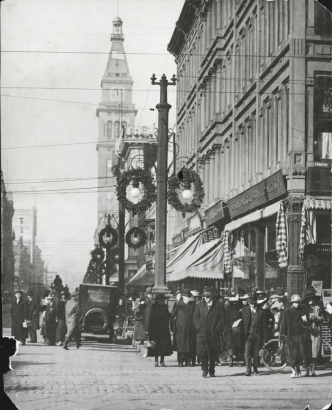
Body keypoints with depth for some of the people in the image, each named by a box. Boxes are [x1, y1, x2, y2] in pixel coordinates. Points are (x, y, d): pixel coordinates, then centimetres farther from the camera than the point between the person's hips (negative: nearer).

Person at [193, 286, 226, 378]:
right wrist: (199, 328, -3)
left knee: (213, 353, 4)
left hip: (214, 333, -1)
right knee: (203, 352, -8)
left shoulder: (218, 305, 2)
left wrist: (217, 330, -7)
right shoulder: (199, 305, 9)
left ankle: (211, 371, 15)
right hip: (202, 333, 1)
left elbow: (222, 319, 2)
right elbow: (195, 318, 10)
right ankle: (205, 370, 1)